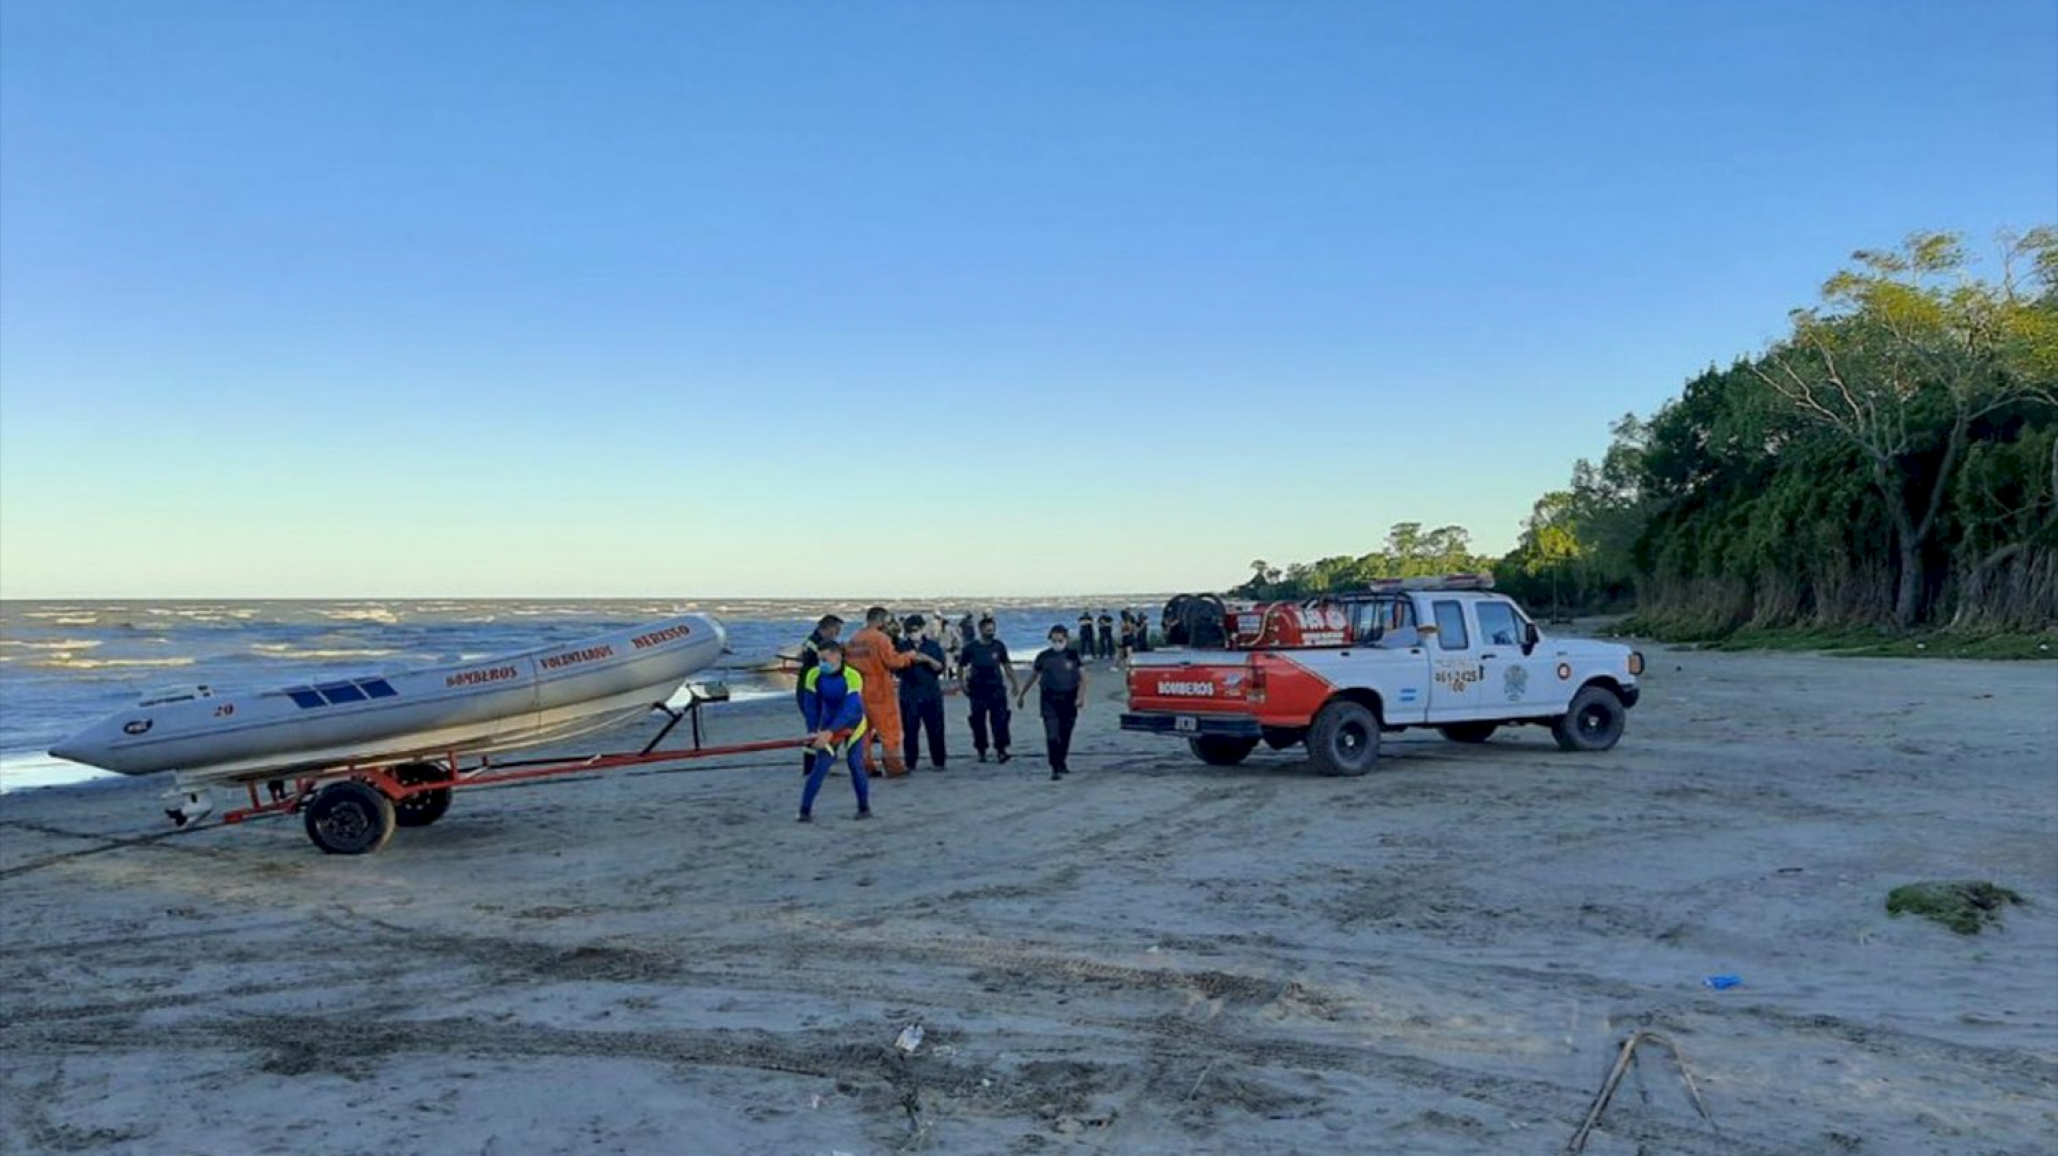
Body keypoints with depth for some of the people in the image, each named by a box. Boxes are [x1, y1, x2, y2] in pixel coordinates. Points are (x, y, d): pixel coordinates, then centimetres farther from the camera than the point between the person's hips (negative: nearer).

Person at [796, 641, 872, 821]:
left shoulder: (852, 677, -27)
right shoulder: (813, 675, -15)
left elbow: (849, 709, -33)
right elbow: (811, 706, -8)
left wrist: (830, 732, -41)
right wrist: (813, 732, -17)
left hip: (853, 726, -2)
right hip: (828, 728, 2)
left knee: (856, 766, -4)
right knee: (820, 767, -9)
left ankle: (864, 808, 13)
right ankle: (805, 810, -4)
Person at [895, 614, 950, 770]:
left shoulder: (933, 646, 7)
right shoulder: (902, 647, 6)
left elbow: (940, 667, 1)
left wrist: (927, 659, -15)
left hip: (932, 693, 0)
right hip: (909, 694, 0)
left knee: (936, 729, 1)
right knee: (910, 730, -2)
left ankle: (938, 761, 8)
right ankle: (910, 763, 4)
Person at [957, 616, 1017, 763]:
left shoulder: (999, 646, 5)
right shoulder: (971, 647, -1)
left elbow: (1006, 665, 15)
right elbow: (961, 666, 6)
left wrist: (1013, 682, 14)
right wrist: (962, 684, -3)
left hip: (996, 688, 1)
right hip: (978, 690, -1)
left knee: (1000, 719, -10)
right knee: (978, 721, 5)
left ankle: (1001, 749, -8)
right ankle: (981, 751, 18)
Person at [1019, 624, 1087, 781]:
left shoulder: (1073, 655, 0)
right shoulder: (1044, 657, 2)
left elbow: (1082, 677, -2)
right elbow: (1034, 676, 14)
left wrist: (1081, 696, -17)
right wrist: (1021, 694, 19)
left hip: (1069, 700, 1)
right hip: (1050, 700, -1)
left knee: (1065, 735, 10)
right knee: (1052, 736, -11)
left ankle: (1062, 763, 29)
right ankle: (1055, 769, -11)